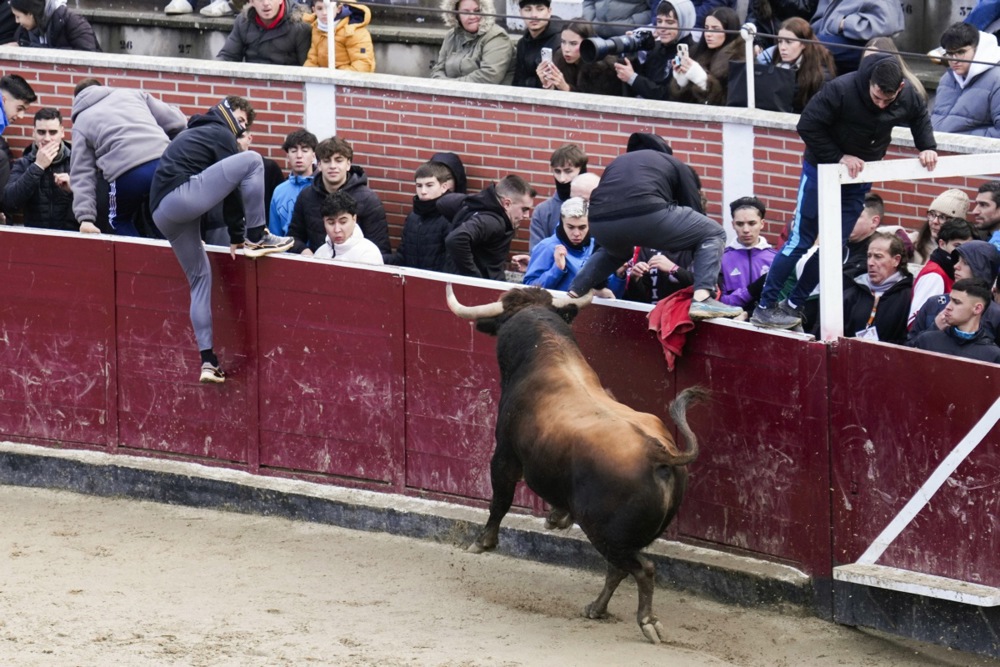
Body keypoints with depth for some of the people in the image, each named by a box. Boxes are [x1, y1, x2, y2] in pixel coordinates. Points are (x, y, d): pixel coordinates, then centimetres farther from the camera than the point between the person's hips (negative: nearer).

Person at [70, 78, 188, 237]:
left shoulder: (81, 122, 24)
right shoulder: (132, 93, 28)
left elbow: (82, 174, 13)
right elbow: (177, 121, 22)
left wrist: (85, 217, 8)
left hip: (126, 173, -2)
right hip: (164, 163, 2)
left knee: (120, 222, 23)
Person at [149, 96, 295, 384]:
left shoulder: (194, 134, 34)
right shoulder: (221, 134, 7)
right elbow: (233, 189, 4)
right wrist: (237, 236, 9)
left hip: (162, 214, 9)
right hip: (182, 196, -9)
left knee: (200, 276, 17)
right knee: (251, 161, -7)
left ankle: (208, 361, 12)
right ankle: (256, 237, -5)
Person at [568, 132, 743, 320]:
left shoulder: (617, 163, 40)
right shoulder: (677, 166, 30)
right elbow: (695, 211, 29)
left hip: (599, 221, 5)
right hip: (646, 214, -5)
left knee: (616, 249, 42)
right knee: (713, 234, 15)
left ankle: (573, 294, 35)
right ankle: (702, 298, -6)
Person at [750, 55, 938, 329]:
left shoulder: (906, 99, -13)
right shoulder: (840, 90, -29)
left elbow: (920, 117, 11)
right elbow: (807, 125, -23)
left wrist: (927, 148, -5)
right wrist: (838, 158, -25)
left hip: (858, 178, 5)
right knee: (800, 241, -4)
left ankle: (793, 306, 10)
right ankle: (764, 307, 3)